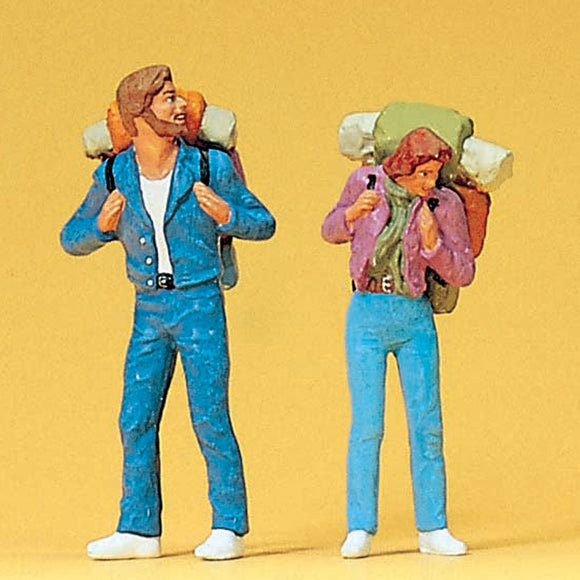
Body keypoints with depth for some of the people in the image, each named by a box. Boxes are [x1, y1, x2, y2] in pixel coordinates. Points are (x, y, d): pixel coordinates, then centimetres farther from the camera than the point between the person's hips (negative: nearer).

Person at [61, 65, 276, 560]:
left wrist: (226, 214, -17)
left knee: (210, 418, -6)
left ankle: (229, 529, 2)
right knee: (136, 421, 2)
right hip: (149, 310, 3)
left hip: (200, 302, -3)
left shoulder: (209, 166, -5)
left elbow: (264, 223, 3)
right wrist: (102, 225, -10)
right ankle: (139, 530, 10)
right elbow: (72, 240, 11)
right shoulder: (113, 177, 1)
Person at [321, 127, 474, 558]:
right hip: (368, 315, -1)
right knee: (367, 424, -6)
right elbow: (332, 232, 12)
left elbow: (463, 274, -1)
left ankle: (433, 530, 6)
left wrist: (433, 244, -19)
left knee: (427, 424, -1)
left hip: (416, 318, 1)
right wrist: (354, 212, -10)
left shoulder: (445, 204, -3)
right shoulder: (366, 182, -1)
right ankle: (360, 531, -2)